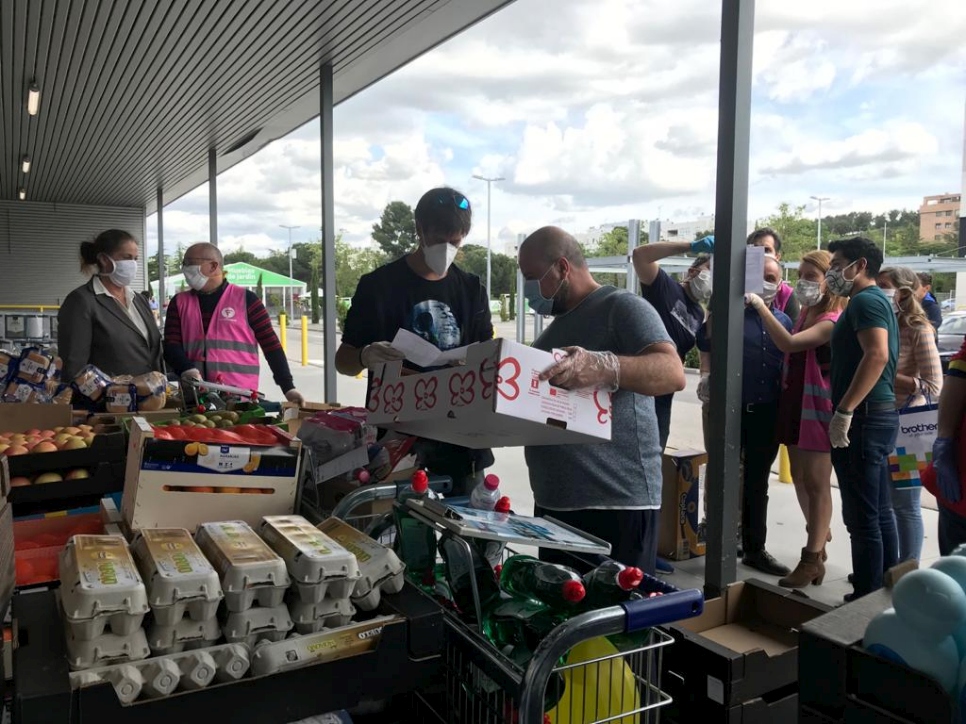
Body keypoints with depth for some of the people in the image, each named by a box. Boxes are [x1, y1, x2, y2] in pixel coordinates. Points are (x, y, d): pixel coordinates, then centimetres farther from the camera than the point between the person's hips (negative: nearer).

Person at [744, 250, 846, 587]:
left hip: (818, 408, -9)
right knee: (800, 478, 16)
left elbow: (789, 344, -31)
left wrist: (760, 306, -25)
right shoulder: (804, 315, 13)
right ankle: (820, 536, 36)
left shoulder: (832, 321, -16)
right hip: (794, 403, 9)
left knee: (817, 483, -2)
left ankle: (812, 559, 6)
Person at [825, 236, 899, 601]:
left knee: (862, 517, -5)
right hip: (878, 415, 11)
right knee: (879, 512, 16)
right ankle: (886, 591, 26)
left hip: (864, 418, -11)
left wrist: (844, 411, -27)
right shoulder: (876, 301, 20)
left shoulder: (866, 300, -12)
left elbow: (877, 355, -26)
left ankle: (867, 598, 2)